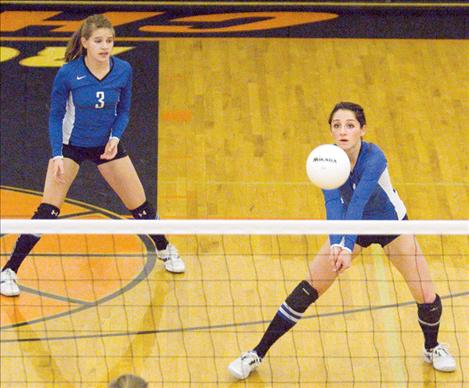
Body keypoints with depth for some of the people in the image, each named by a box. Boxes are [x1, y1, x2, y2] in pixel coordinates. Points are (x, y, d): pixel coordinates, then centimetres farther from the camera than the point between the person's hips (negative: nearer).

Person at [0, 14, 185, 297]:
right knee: (48, 211, -13)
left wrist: (115, 138, -18)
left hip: (107, 145, 3)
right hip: (70, 146, -3)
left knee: (139, 205, 8)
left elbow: (123, 111, 0)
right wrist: (57, 156, -19)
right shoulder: (67, 74, -22)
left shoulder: (123, 71, -14)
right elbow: (56, 116, -11)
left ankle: (165, 250, 37)